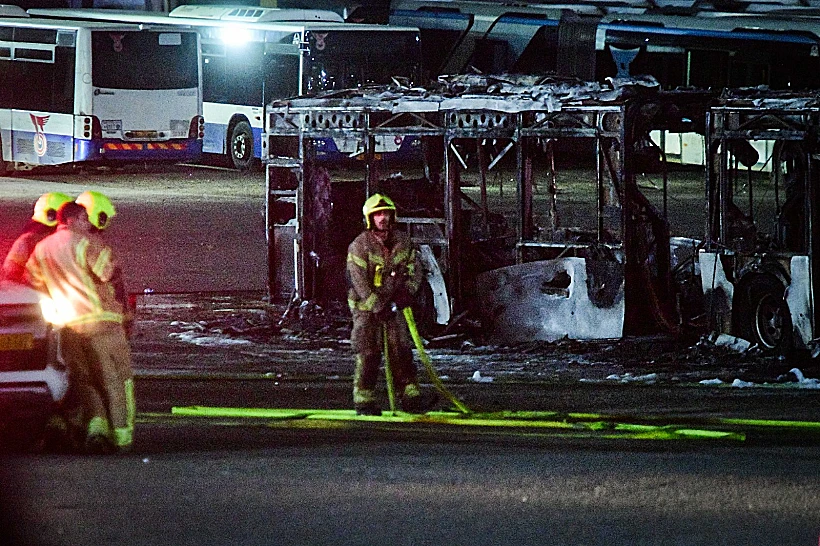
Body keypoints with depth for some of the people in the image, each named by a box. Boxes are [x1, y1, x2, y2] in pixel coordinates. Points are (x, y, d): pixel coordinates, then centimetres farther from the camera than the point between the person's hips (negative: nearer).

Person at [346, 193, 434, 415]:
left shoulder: (403, 242, 3)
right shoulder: (359, 246, -12)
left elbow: (415, 271, 9)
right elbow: (360, 282, -15)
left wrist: (406, 293, -9)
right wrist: (379, 307, -19)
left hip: (393, 306, 4)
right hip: (366, 307, -4)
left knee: (402, 351, 1)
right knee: (368, 355, -5)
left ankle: (410, 397, 4)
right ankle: (364, 401, 0)